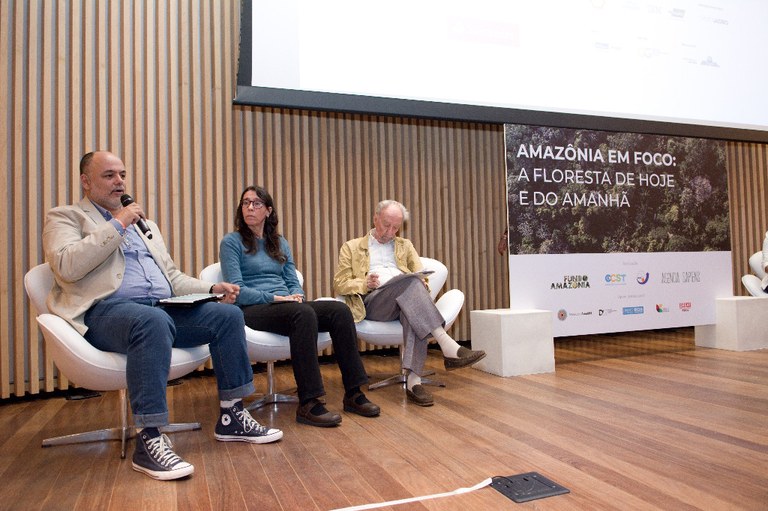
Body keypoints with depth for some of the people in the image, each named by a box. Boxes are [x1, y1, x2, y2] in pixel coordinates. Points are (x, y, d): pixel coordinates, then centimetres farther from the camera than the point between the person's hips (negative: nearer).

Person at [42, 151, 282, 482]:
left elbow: (173, 277, 24)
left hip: (163, 308, 7)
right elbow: (66, 267, -12)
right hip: (107, 311, -6)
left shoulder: (145, 225, 28)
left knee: (228, 313, -13)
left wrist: (213, 288, 7)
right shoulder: (65, 217, 9)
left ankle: (230, 417, -5)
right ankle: (148, 440, -32)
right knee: (153, 321, -39)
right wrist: (117, 225, -10)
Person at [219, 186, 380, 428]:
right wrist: (276, 298, -18)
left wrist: (296, 296, -7)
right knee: (303, 313, -37)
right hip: (252, 310, -5)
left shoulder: (280, 243, 21)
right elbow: (237, 291, -8)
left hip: (286, 306, 6)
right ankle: (308, 405, -35)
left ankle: (353, 394, -20)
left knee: (340, 310, -21)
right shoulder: (231, 242, 4)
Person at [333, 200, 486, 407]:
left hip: (405, 300, 3)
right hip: (372, 302, -2)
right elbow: (339, 285, 10)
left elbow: (421, 277, 18)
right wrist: (365, 283, -10)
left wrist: (423, 283, -8)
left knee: (415, 298, -38)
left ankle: (413, 380, -46)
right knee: (409, 280, -34)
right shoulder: (352, 247, 19)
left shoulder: (405, 245, 28)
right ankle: (448, 347, -44)